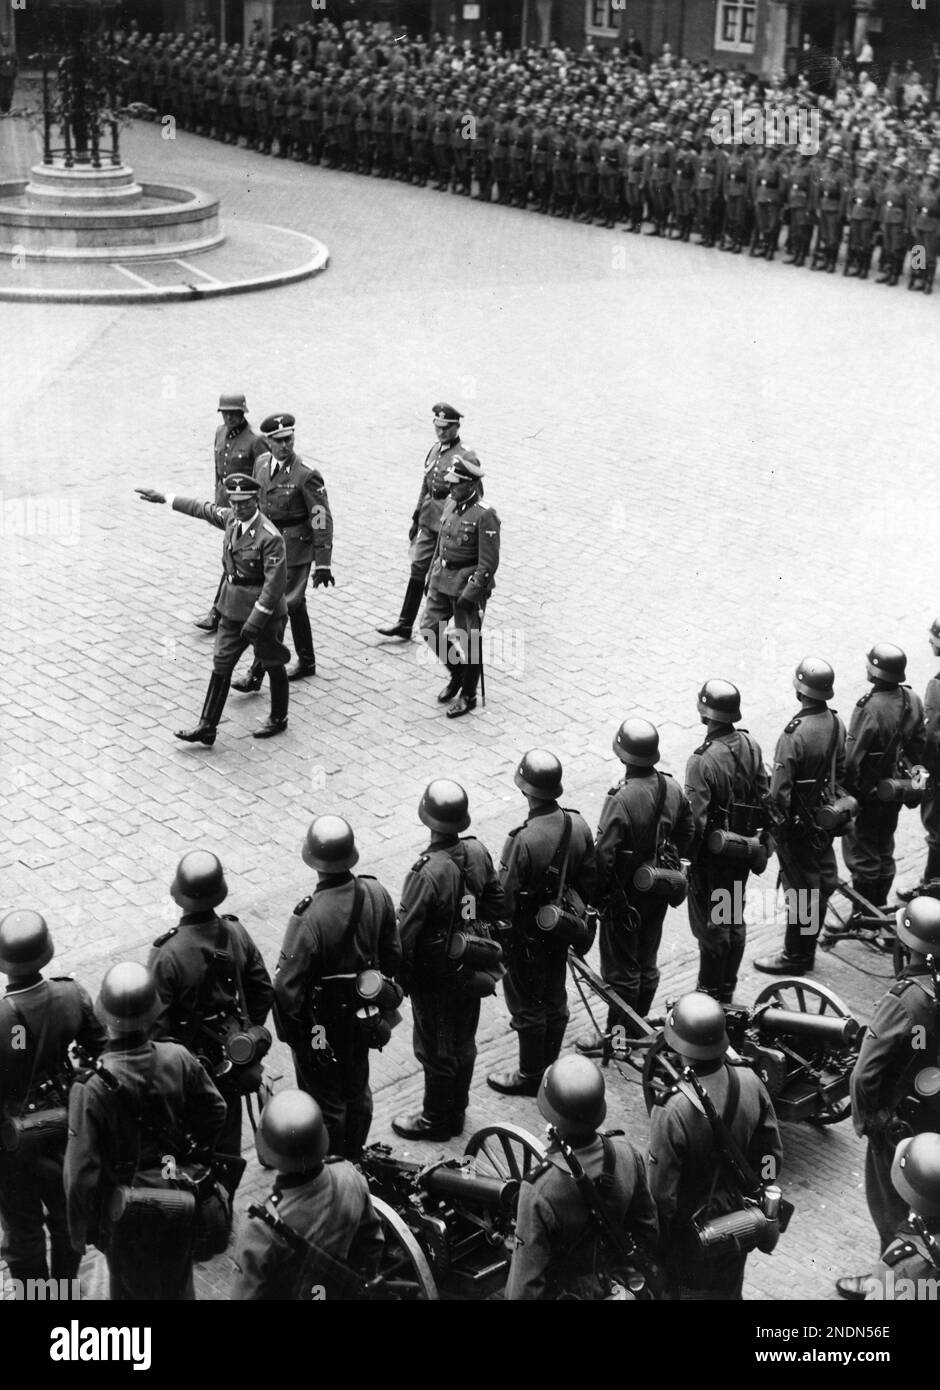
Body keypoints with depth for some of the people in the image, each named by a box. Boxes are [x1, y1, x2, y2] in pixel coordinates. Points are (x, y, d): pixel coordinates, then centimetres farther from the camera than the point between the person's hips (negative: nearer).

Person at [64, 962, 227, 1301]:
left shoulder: (92, 1087, -28)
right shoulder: (179, 1060, -18)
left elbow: (81, 1172, -23)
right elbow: (215, 1111, -2)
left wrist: (80, 1231, -7)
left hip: (128, 1211, -3)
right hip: (181, 1205, 3)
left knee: (132, 1288, 22)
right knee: (178, 1285, 26)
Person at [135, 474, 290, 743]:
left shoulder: (271, 537, -23)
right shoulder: (231, 518, -1)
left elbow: (276, 582, -26)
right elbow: (202, 509, 16)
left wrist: (256, 619, -28)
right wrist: (164, 498, 21)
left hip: (264, 610, -7)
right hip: (233, 609, 7)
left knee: (273, 666, 12)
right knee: (221, 665, 6)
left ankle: (278, 719, 33)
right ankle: (207, 728, 11)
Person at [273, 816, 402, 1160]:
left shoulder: (309, 919, -32)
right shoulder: (376, 894, -15)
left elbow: (286, 988, -26)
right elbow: (393, 955, 0)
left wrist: (289, 1033, -9)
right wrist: (383, 994, 17)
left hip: (320, 1028, -6)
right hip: (362, 1018, 6)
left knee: (325, 1103, 14)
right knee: (357, 1090, 26)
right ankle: (354, 1161, 46)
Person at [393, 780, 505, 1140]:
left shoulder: (427, 873, -31)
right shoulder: (478, 853, -11)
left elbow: (405, 934, -24)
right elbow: (496, 905, 3)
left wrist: (398, 977, -9)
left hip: (434, 979, -7)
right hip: (471, 971, 7)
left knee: (436, 1051, 12)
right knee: (463, 1043, 22)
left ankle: (436, 1120, 30)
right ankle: (457, 1110, 40)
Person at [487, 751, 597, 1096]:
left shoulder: (524, 841, -32)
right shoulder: (578, 825, -12)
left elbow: (506, 899, -24)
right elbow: (589, 883, 0)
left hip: (527, 937, -6)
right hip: (561, 930, 6)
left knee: (527, 1007, 13)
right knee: (555, 998, 22)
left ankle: (530, 1076, 29)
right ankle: (550, 1065, 40)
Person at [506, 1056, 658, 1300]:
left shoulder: (539, 1190, -38)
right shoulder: (626, 1155, -22)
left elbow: (527, 1277, -27)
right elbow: (648, 1229, -5)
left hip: (559, 1292, -4)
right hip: (607, 1285, 4)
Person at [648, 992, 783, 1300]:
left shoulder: (673, 1111, -34)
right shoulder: (750, 1084, -19)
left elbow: (662, 1193, -23)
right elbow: (772, 1157, -5)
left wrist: (653, 1247, -7)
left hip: (689, 1231, -4)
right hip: (737, 1220, 4)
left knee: (684, 1289, 21)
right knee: (728, 1289, 28)